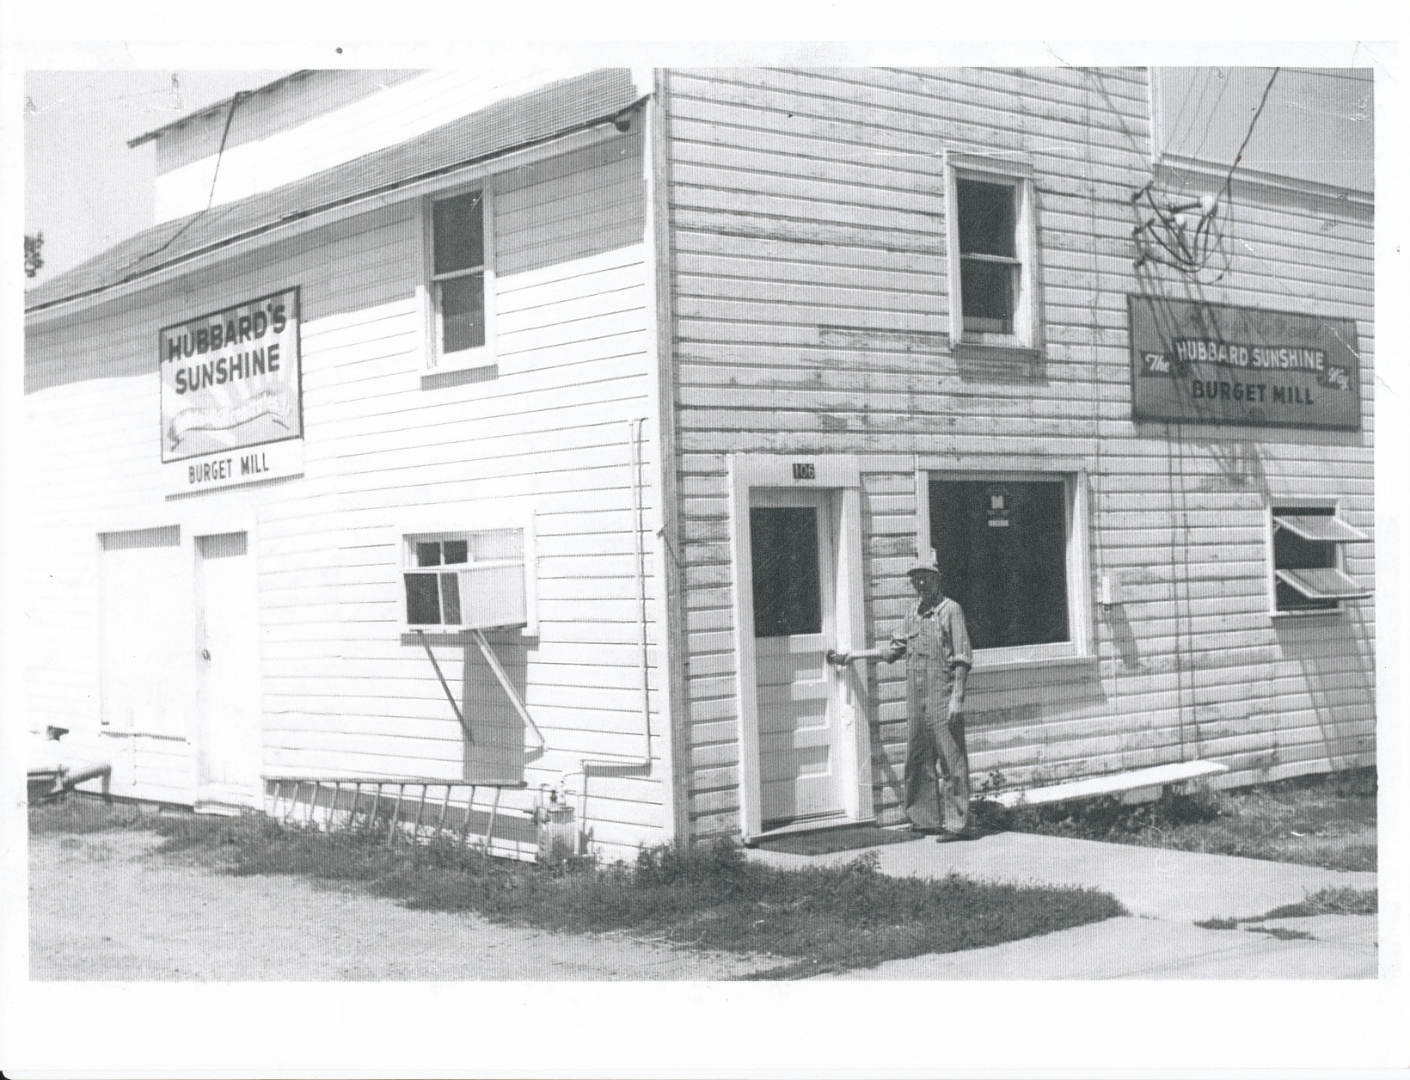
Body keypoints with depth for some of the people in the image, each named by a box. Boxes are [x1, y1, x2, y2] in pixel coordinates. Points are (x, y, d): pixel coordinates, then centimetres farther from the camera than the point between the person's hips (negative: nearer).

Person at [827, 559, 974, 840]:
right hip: (916, 698, 7)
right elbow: (893, 650, 24)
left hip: (942, 698, -7)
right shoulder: (913, 613, 16)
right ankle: (926, 819, 17)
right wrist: (854, 655, 24)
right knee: (918, 760, 9)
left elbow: (962, 658, -8)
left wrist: (957, 698, -15)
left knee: (951, 759, -6)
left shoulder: (950, 610, -4)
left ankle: (957, 823, -4)